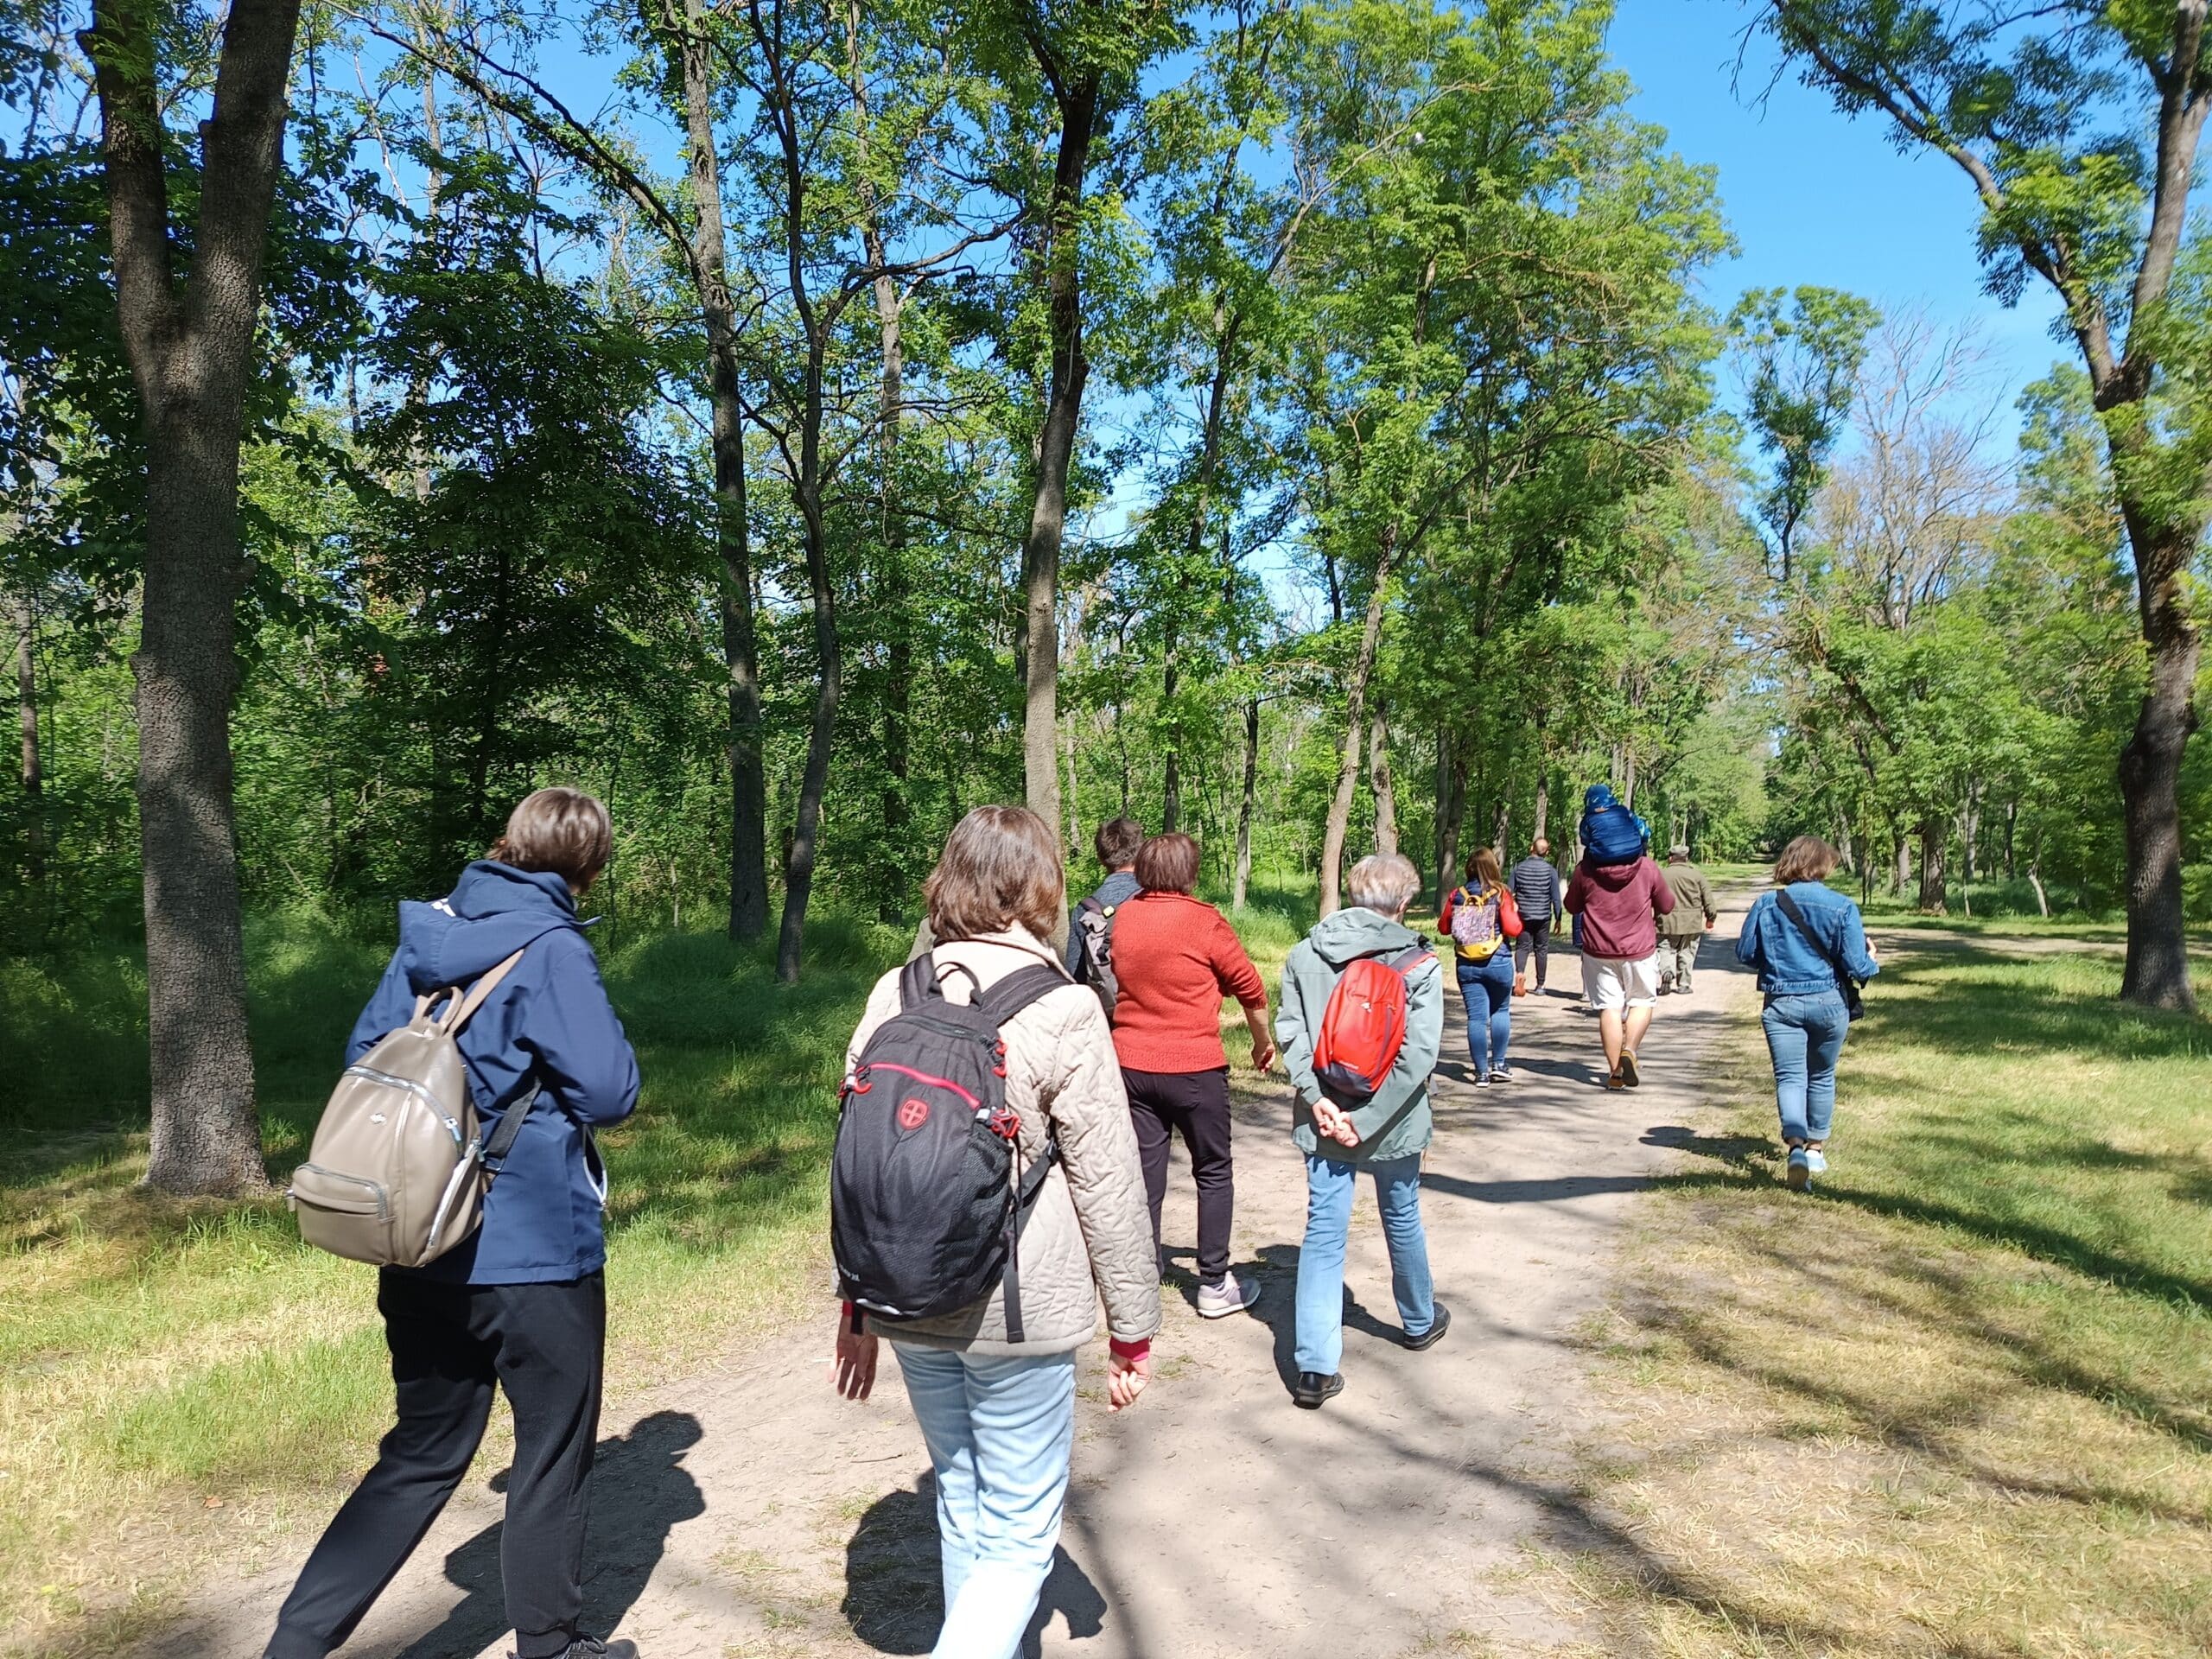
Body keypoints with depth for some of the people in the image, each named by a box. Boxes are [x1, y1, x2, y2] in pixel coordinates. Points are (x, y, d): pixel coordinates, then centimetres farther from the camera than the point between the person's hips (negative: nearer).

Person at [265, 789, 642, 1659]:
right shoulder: (551, 950, -17)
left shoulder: (425, 934, 5)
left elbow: (363, 1054, 13)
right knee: (554, 1453, 14)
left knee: (420, 1455, 21)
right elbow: (609, 1092, -19)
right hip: (536, 1251, -6)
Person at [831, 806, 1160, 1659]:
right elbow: (1109, 1187, -10)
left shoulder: (893, 996, 0)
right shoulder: (1063, 1011, -14)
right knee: (1020, 1536, 8)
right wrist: (1132, 1328, 1)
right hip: (1019, 1310, -5)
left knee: (963, 1508, 23)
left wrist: (856, 1304, 16)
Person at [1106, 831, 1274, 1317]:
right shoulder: (1205, 921, -12)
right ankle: (1214, 1285, 18)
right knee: (1214, 1173, 12)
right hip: (1195, 1068, -4)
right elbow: (1250, 988, -4)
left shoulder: (1123, 918, 0)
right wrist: (1263, 1041, 11)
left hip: (1132, 1065, 4)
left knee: (1145, 1175, 11)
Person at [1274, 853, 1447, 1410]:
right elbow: (1418, 1056, -18)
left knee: (1323, 1232, 5)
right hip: (1393, 1124, -1)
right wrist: (1367, 1121, -16)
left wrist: (1318, 1100, -12)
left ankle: (1315, 1368, 1)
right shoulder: (1420, 966, -12)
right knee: (1402, 1220, 21)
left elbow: (1290, 1032, -10)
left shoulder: (1304, 954, -3)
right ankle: (1419, 1321, 45)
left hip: (1323, 1120, 1)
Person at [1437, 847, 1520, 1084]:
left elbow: (1443, 927, 8)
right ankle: (1498, 1064, 14)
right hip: (1498, 962, -1)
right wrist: (1518, 914, 7)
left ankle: (1482, 1071, 5)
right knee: (1501, 1011, 17)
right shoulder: (1501, 895, -7)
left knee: (1476, 1017, 3)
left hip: (1466, 964, 2)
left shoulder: (1456, 896, 1)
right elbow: (1513, 928, -13)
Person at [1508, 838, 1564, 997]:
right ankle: (1540, 985, 15)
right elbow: (1555, 897, -3)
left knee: (1522, 946, 4)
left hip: (1523, 915, 0)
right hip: (1543, 916, 0)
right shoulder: (1550, 870, -4)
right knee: (1541, 949, 10)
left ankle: (1519, 972, -24)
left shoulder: (1519, 868, -1)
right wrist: (1558, 918, 6)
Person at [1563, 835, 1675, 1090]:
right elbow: (1666, 905, 7)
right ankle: (1629, 1050, -6)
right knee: (1642, 1002, 16)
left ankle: (1615, 1071, 4)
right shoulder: (1647, 867, -5)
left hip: (1599, 951, 0)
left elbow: (1572, 906, 8)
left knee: (1609, 1007, 5)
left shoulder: (1585, 870, -6)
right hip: (1639, 949, 0)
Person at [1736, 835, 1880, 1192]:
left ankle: (1796, 1144, -24)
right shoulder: (1841, 906, -9)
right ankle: (1816, 1148, 31)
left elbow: (1745, 953, 2)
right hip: (1829, 1002, 0)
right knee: (1822, 1076, 19)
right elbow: (1856, 965, -10)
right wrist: (1872, 961, 13)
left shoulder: (1766, 904, -4)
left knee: (1789, 1077, 0)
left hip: (1781, 1003, 0)